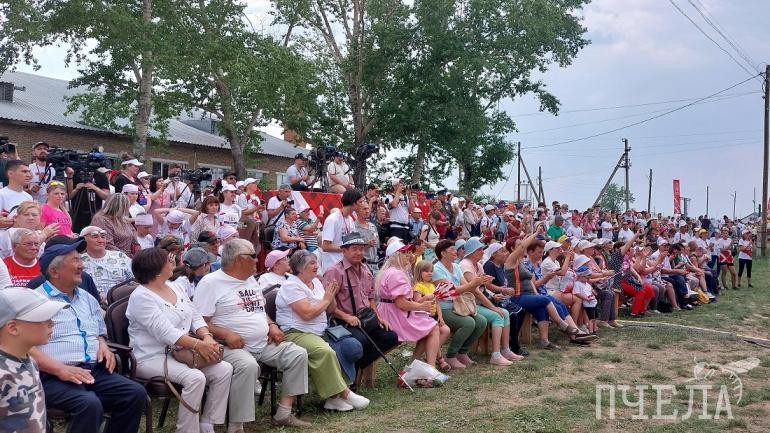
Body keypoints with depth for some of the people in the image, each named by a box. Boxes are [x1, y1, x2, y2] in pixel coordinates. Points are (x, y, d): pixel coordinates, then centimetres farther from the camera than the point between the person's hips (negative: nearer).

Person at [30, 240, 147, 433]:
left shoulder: (88, 299, 20)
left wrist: (103, 346, 8)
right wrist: (61, 370, -21)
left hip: (94, 372, 7)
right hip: (54, 377, -6)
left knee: (136, 393, -15)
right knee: (90, 404, -33)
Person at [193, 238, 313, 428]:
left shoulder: (250, 280, 19)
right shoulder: (210, 282, -7)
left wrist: (271, 326, 8)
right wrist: (225, 335, -26)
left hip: (265, 344, 8)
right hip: (233, 347, -8)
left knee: (298, 354, -7)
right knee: (248, 366, -37)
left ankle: (283, 413, -3)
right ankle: (236, 427, -26)